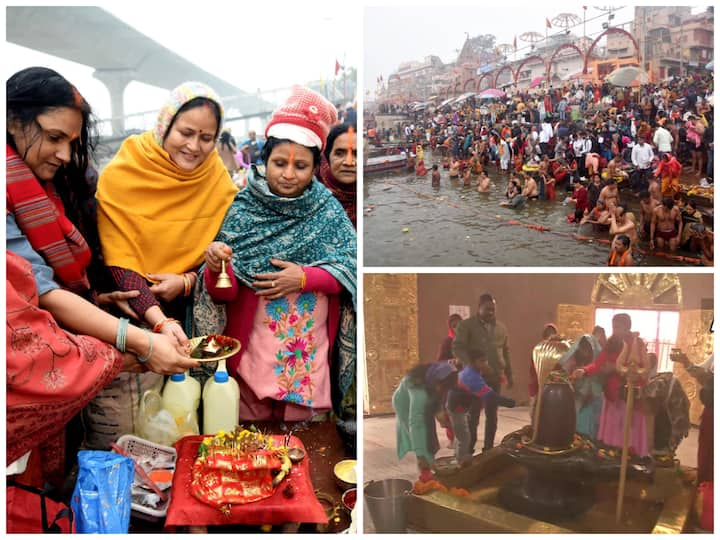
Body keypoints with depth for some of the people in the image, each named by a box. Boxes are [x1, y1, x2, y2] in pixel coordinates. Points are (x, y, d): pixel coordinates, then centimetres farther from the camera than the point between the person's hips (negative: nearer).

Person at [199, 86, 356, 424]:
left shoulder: (327, 210, 0)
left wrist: (305, 278, -16)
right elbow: (224, 294, -8)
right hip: (251, 348, -1)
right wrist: (215, 267, -29)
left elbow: (352, 270, -4)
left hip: (308, 353, 1)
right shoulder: (242, 209, -5)